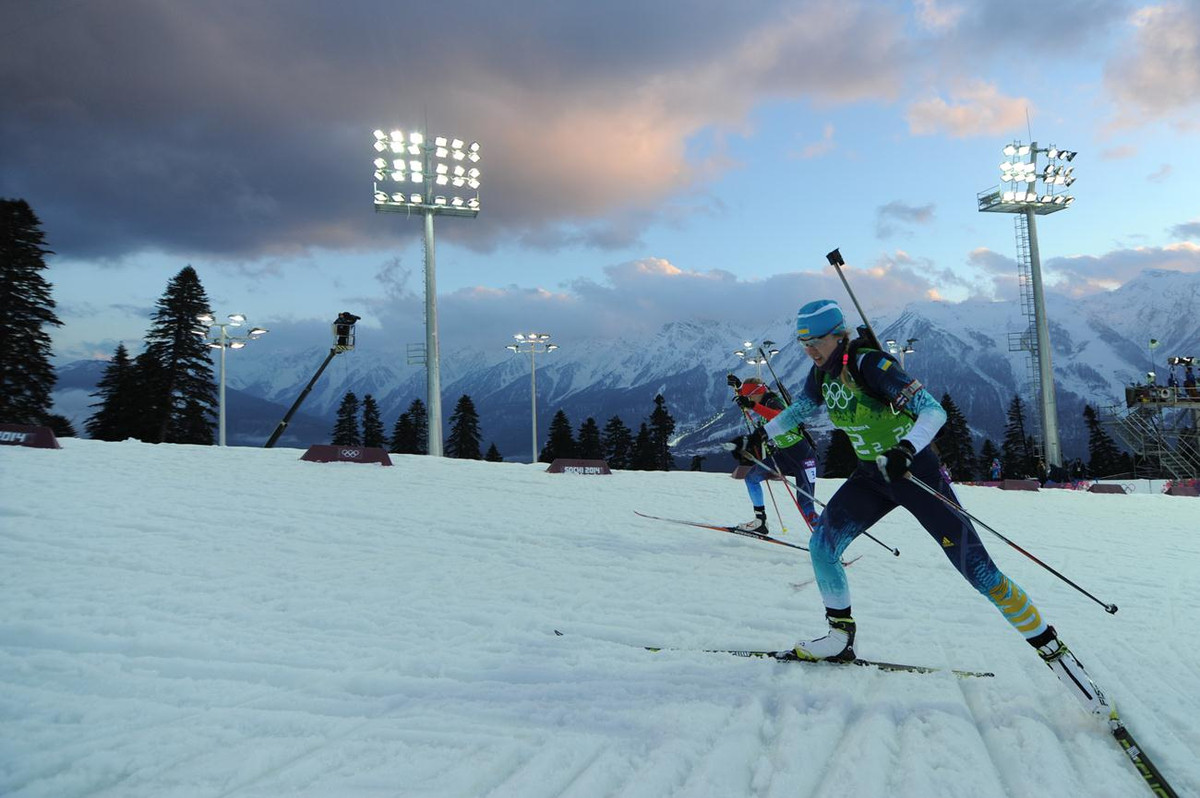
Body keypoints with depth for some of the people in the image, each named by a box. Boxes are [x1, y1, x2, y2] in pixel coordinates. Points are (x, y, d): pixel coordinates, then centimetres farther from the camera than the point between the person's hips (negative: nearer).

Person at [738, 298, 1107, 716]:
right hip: (872, 475, 7)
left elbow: (934, 411, -30)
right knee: (821, 543, -3)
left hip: (915, 471, -7)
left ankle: (1052, 649, 8)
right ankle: (840, 637, 13)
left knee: (977, 568, -7)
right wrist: (765, 433, 19)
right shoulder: (822, 373, 0)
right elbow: (801, 408, 22)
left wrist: (907, 449, -46)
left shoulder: (869, 364, -23)